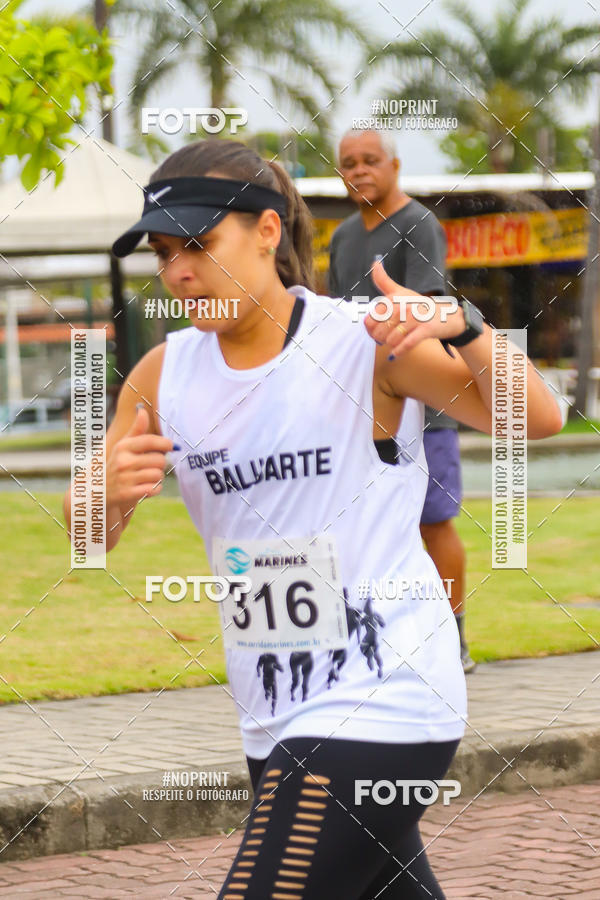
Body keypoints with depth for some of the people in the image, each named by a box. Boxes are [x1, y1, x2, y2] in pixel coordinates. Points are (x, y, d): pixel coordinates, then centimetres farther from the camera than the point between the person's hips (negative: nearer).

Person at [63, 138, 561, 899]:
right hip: (275, 722, 7)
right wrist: (110, 490, -18)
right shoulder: (166, 374, 4)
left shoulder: (364, 343, -11)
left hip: (381, 706, -6)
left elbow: (536, 418, -14)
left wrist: (459, 326, -32)